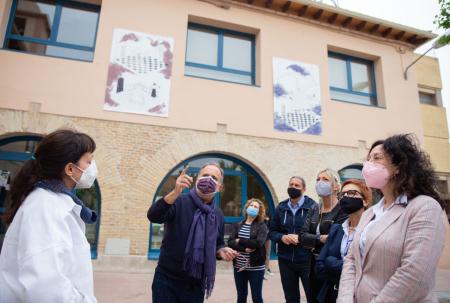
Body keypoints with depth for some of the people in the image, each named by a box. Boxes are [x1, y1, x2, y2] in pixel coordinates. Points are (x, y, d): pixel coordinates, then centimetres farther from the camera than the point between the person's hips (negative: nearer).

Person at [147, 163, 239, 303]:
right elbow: (153, 216, -27)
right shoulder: (179, 201, -11)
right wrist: (175, 192, -40)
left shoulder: (218, 214, 5)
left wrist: (221, 251, -6)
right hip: (167, 280, -4)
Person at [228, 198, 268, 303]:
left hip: (255, 266, -3)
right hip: (239, 266, 3)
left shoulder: (262, 226, -3)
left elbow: (258, 243, -19)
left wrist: (240, 241, -11)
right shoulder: (238, 225, 7)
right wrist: (244, 248, -20)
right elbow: (230, 242, -5)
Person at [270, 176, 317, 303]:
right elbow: (272, 231, 10)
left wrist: (301, 238, -20)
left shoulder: (312, 206, -6)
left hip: (307, 260, -4)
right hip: (285, 260, 4)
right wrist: (282, 237, -10)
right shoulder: (280, 208, 6)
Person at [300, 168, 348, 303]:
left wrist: (313, 244, -11)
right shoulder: (314, 211, 9)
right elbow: (303, 236, -3)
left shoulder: (342, 210, -12)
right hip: (314, 266, 6)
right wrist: (320, 239, -19)